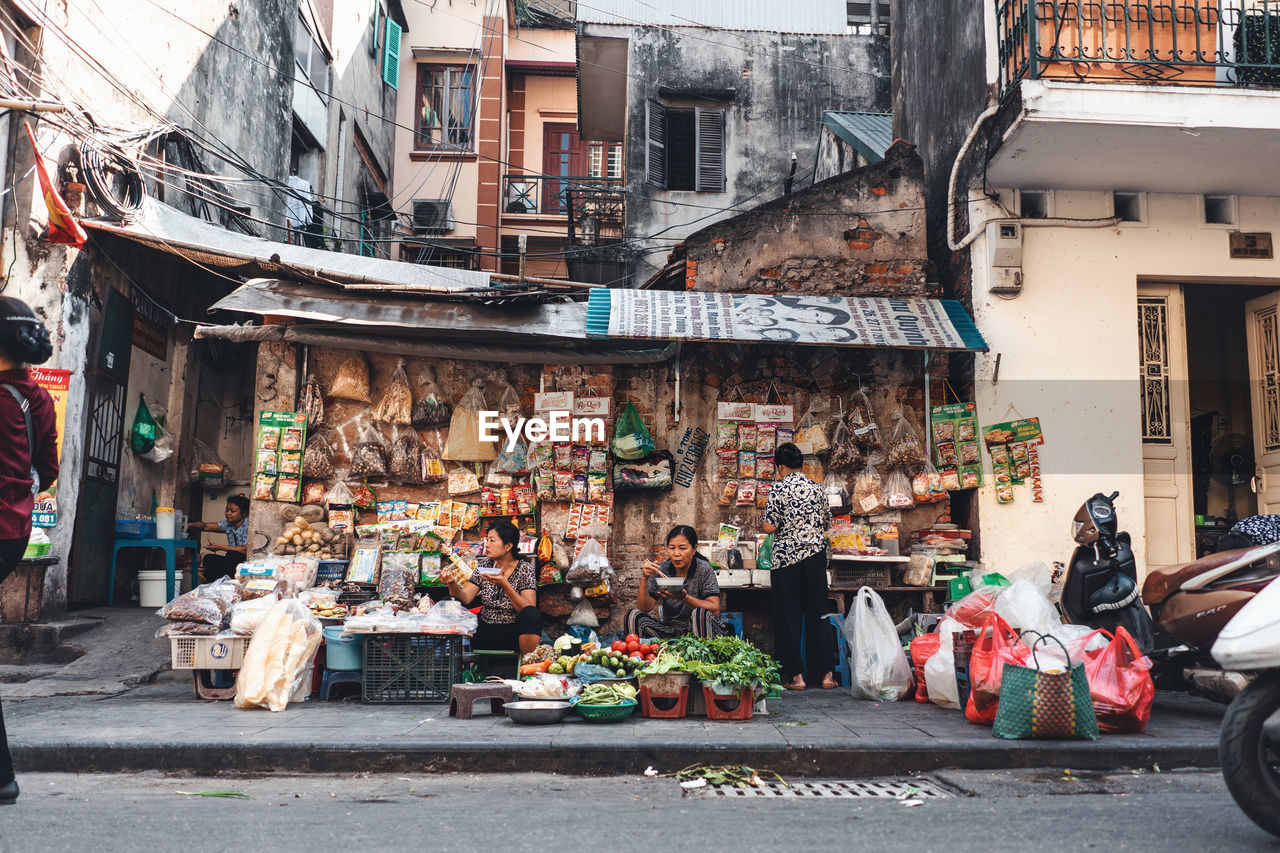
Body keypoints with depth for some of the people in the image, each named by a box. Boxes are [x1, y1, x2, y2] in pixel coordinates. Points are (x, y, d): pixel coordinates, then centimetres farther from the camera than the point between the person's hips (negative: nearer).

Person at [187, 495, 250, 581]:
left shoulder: (248, 525, -13)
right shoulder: (228, 525, 7)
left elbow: (246, 549, -22)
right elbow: (206, 526, 2)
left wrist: (220, 547, -19)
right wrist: (191, 525, -19)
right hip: (232, 561, 7)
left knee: (233, 554, -32)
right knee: (209, 558, -11)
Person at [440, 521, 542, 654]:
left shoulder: (525, 568, -5)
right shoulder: (485, 565, 7)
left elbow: (529, 609, -16)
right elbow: (465, 598, 0)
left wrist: (505, 586, -27)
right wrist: (452, 583, -20)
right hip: (485, 632, 4)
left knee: (532, 615, -36)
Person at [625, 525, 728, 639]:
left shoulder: (703, 569, -9)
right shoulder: (661, 569, -3)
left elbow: (715, 610, -18)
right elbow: (644, 607, -7)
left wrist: (685, 597, -31)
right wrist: (645, 579, -23)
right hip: (669, 630, 2)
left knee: (700, 613, -32)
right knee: (634, 614, -15)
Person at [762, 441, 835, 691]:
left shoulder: (779, 489, -9)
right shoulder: (816, 488, 6)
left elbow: (770, 527, -13)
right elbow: (827, 523, 14)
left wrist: (762, 523, 9)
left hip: (787, 557, -4)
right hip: (816, 556, 4)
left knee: (789, 616, 4)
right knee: (818, 615, 10)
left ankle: (796, 675, 5)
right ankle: (826, 673, 12)